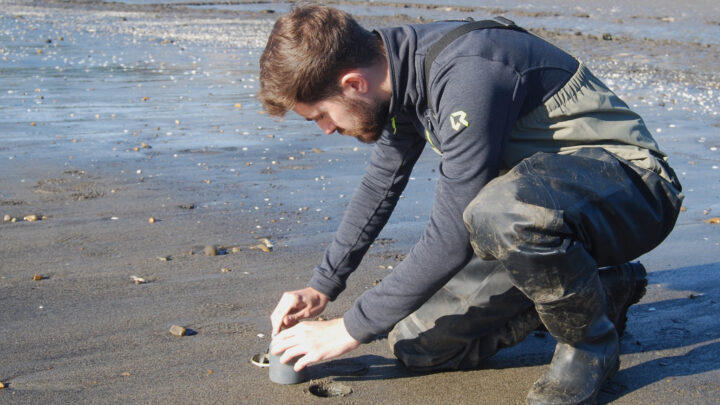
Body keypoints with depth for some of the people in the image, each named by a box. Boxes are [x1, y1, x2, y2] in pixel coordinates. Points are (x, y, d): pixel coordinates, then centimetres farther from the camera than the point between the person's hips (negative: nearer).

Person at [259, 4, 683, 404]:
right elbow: (381, 185, 16)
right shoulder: (405, 68, -1)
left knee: (502, 212, -42)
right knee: (420, 345, 2)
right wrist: (322, 287, 13)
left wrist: (350, 330, -18)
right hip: (543, 207, 9)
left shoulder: (468, 76, -29)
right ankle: (600, 289, 14)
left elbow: (453, 238, -28)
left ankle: (590, 340, -11)